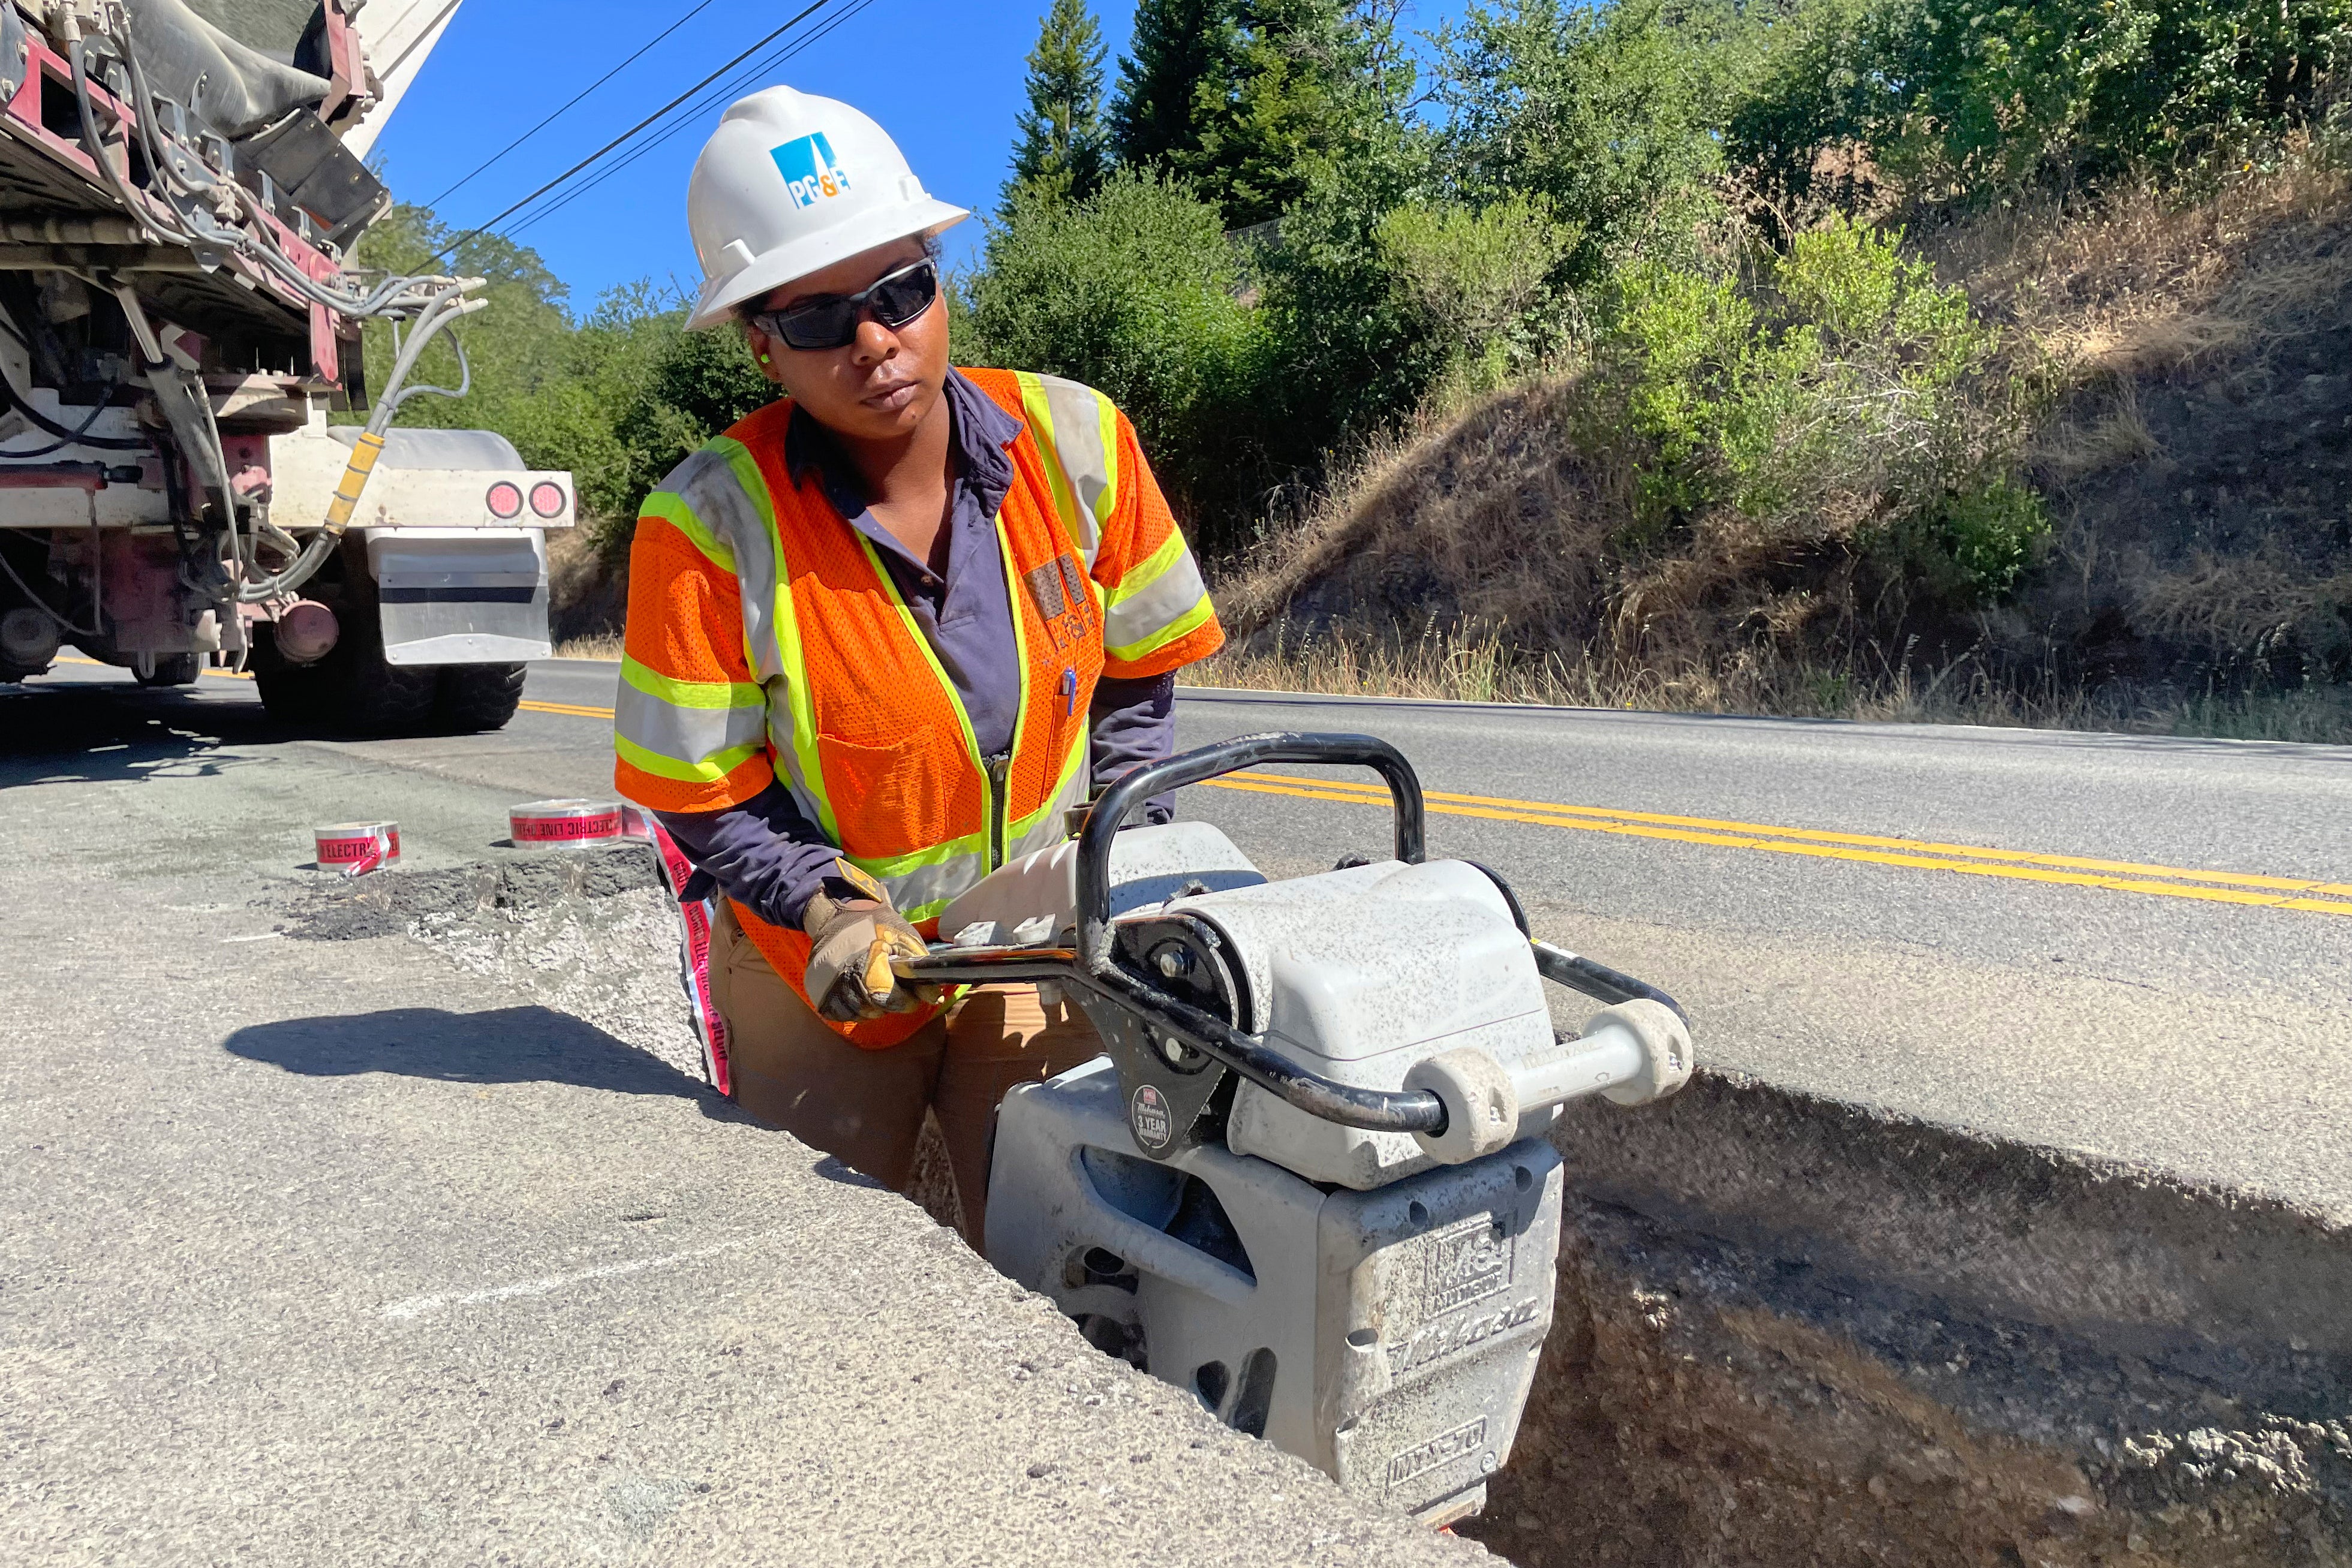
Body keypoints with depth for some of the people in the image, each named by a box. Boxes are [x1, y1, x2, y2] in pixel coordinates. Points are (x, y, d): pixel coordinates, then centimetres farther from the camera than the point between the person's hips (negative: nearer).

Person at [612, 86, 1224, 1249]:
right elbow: (703, 798, -12)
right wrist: (832, 911, -25)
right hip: (818, 976, -1)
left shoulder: (1076, 442, -12)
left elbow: (1136, 673, 0)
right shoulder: (708, 528, -21)